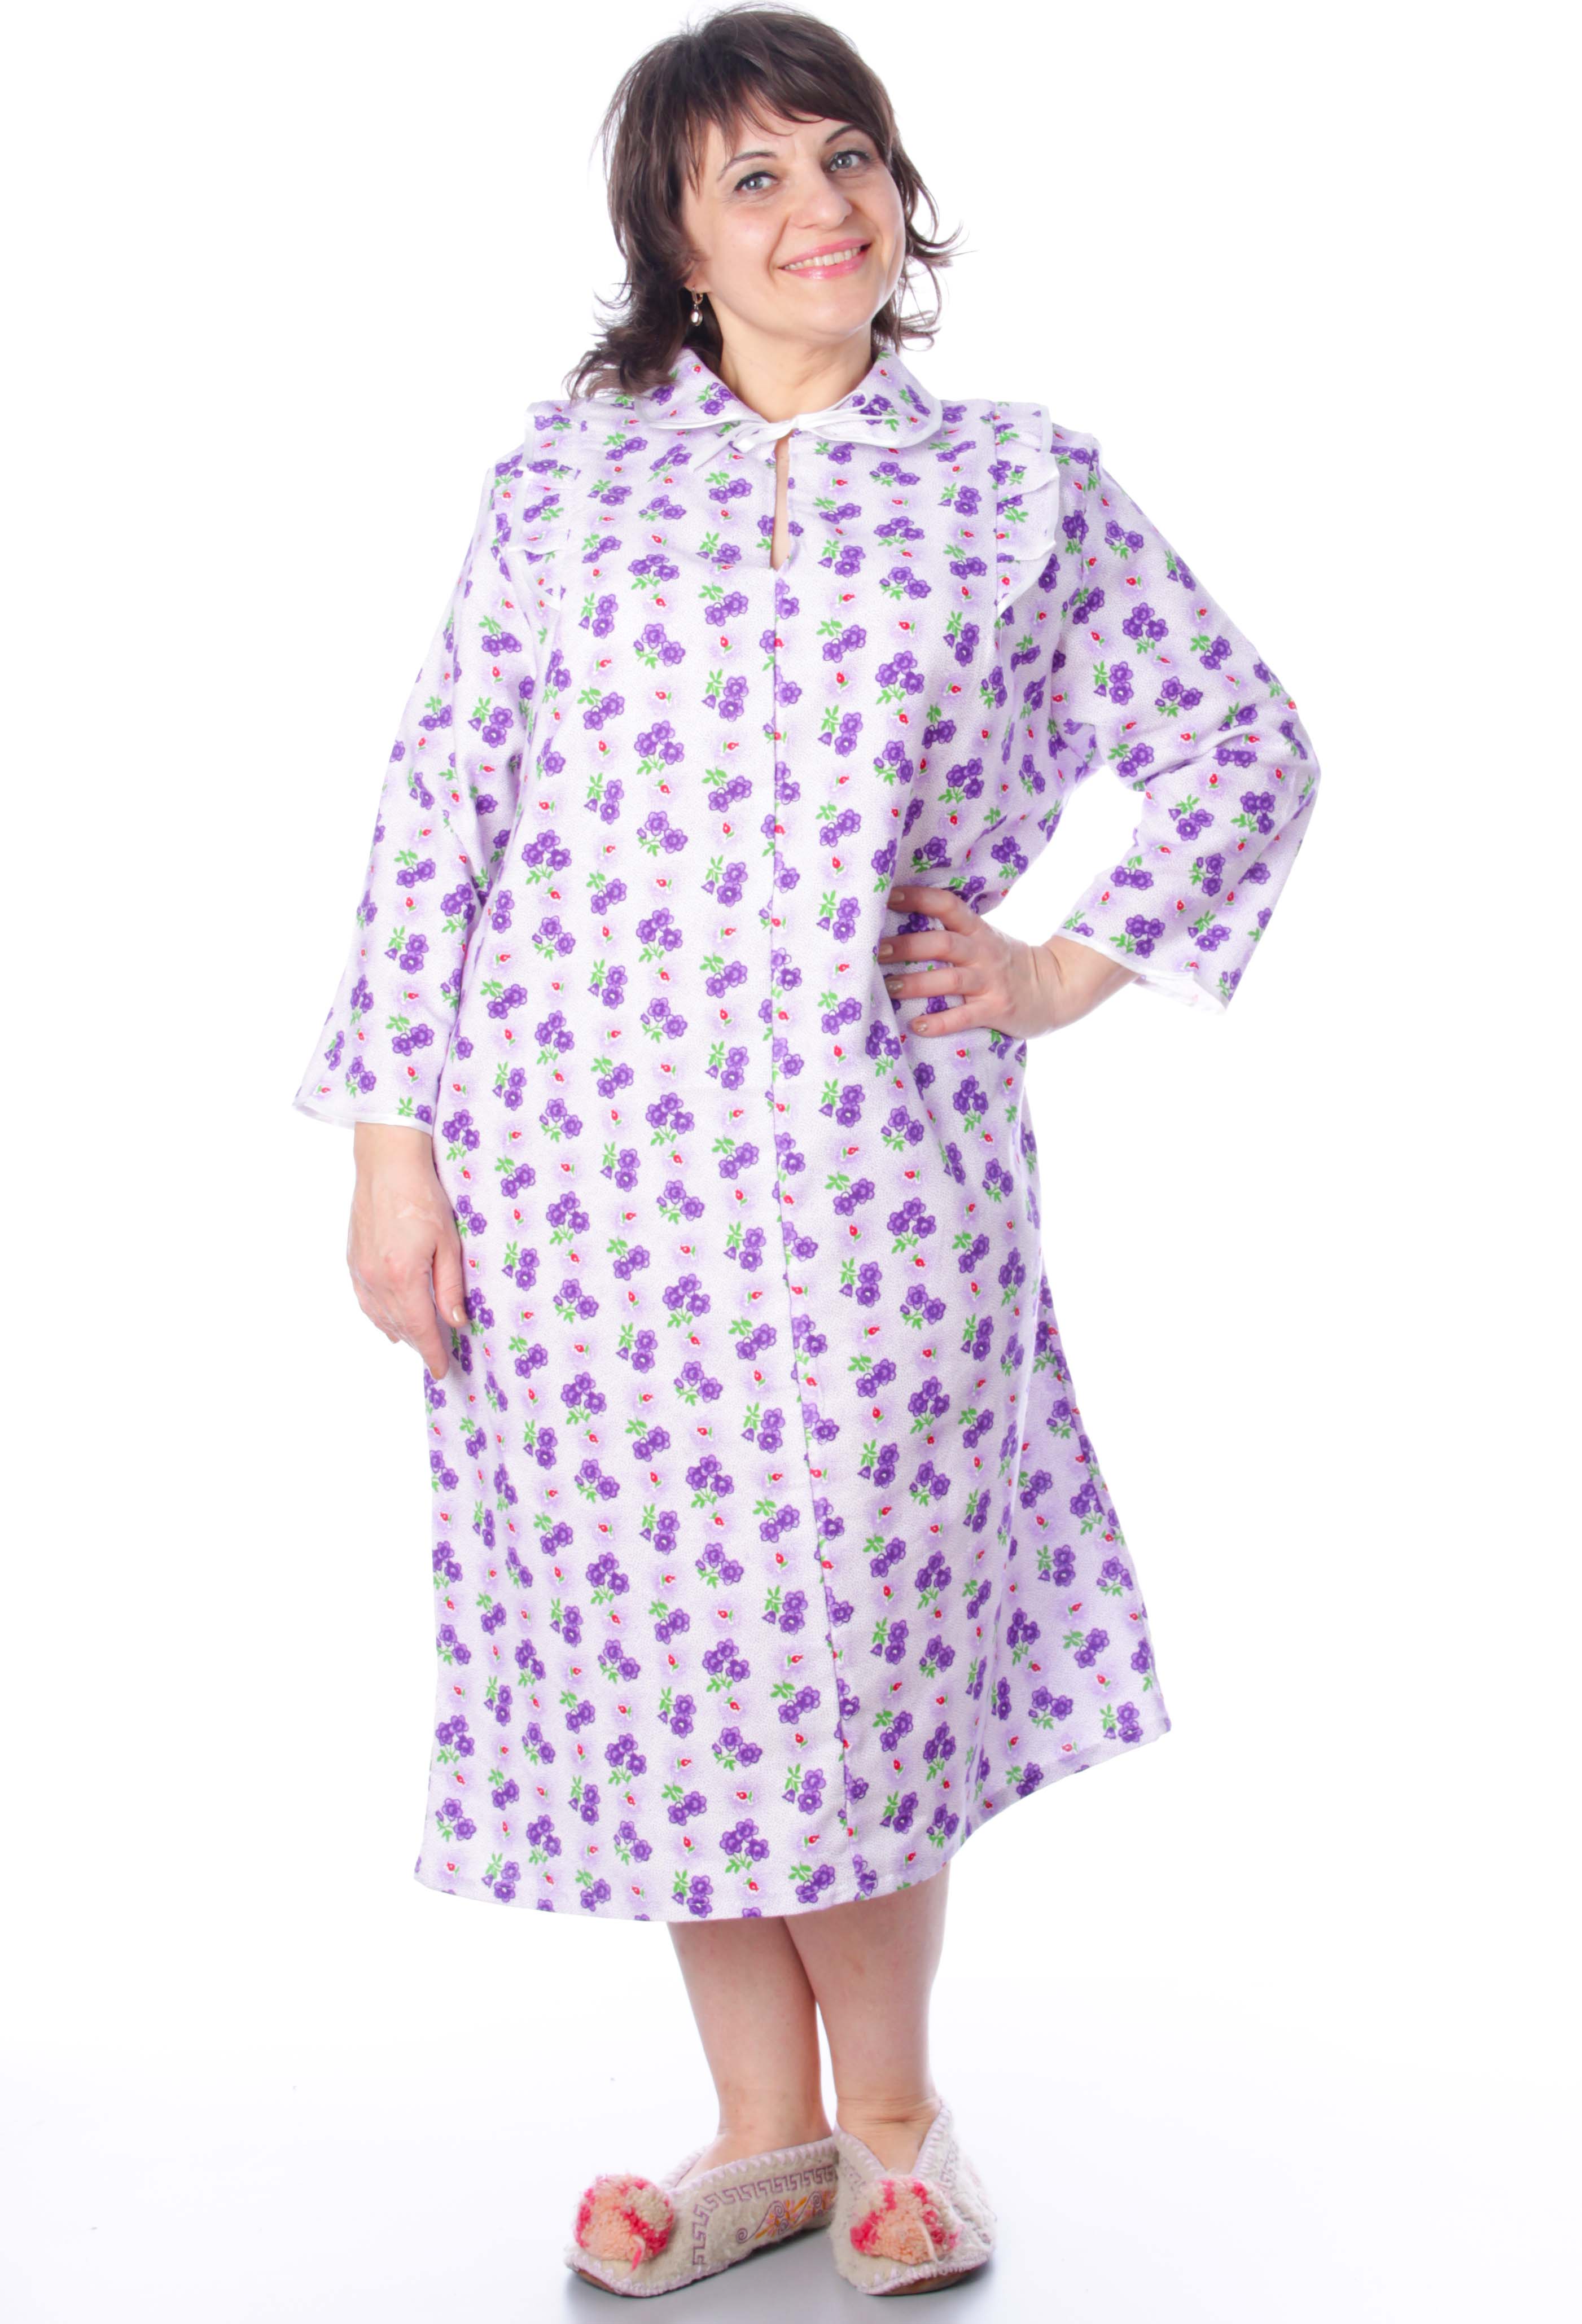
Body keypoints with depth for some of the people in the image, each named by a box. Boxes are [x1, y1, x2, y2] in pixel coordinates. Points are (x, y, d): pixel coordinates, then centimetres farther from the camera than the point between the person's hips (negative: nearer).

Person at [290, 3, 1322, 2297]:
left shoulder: (1027, 484, 6)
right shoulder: (569, 462, 6)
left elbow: (1249, 751, 15)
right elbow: (443, 794, 4)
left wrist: (1074, 969, 5)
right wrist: (393, 1133, -1)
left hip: (870, 1149, -1)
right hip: (574, 1148, 2)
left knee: (856, 1620, 3)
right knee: (652, 1627, 7)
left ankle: (889, 2120, 27)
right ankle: (764, 2133, 26)